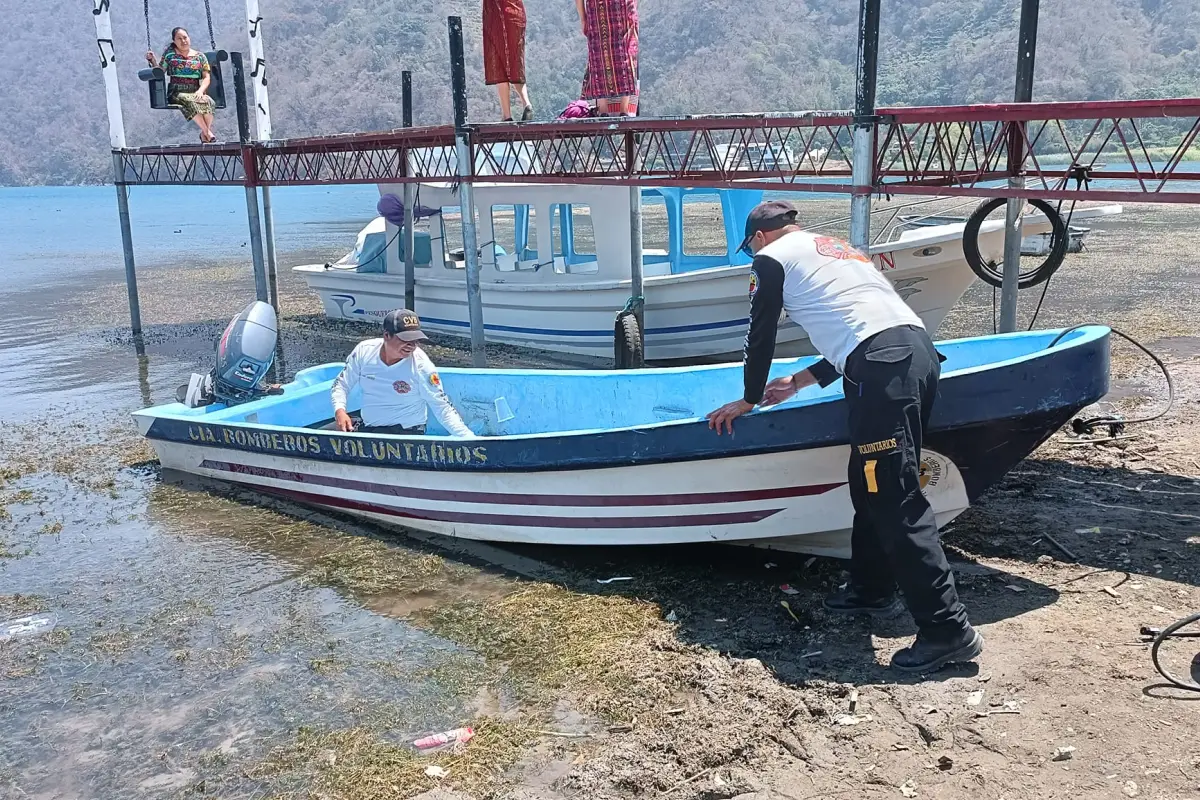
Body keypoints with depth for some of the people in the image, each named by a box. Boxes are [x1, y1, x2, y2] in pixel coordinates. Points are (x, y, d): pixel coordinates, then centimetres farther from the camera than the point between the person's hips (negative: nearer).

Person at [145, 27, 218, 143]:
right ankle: (208, 132, -34)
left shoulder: (200, 56, 15)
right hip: (176, 93, -1)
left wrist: (201, 90, -10)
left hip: (195, 93, 1)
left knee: (208, 101, -34)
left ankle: (204, 133, -25)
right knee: (190, 102, -37)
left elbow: (207, 77, 7)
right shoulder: (170, 53, 14)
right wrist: (152, 60, -3)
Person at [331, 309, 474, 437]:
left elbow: (443, 408, -13)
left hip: (407, 433, -4)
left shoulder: (421, 365, -16)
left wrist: (469, 438, -23)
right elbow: (341, 385, 5)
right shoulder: (364, 351, -8)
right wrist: (339, 410, -14)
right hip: (366, 428, 4)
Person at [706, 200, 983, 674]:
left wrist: (749, 400, 30)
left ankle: (947, 629, -8)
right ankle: (872, 589, 30)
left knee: (895, 501, -8)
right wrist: (798, 382, 41)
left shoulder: (772, 258, 11)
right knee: (872, 484, 19)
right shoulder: (836, 248, 34)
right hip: (919, 349, 9)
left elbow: (760, 338, 15)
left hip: (883, 368, -9)